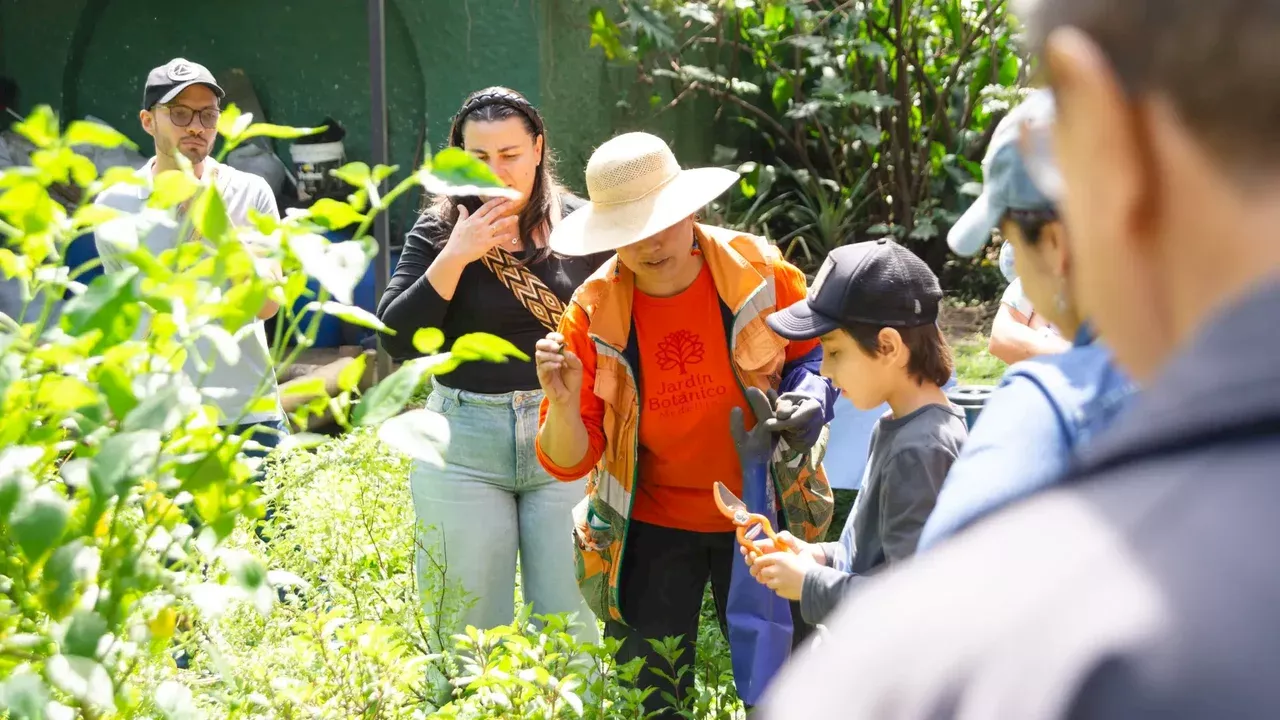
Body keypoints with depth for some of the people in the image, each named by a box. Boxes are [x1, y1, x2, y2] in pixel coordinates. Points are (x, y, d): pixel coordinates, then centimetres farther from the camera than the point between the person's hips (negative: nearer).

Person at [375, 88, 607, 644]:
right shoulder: (439, 232, 1)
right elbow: (397, 339, -7)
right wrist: (454, 257, -15)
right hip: (464, 447, 0)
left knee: (572, 623, 2)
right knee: (470, 630, 6)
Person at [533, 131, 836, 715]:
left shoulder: (760, 271, -13)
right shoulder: (594, 312, -12)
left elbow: (818, 354, 6)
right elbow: (567, 462, -9)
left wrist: (812, 394, -16)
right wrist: (563, 403, -30)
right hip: (652, 528, 1)